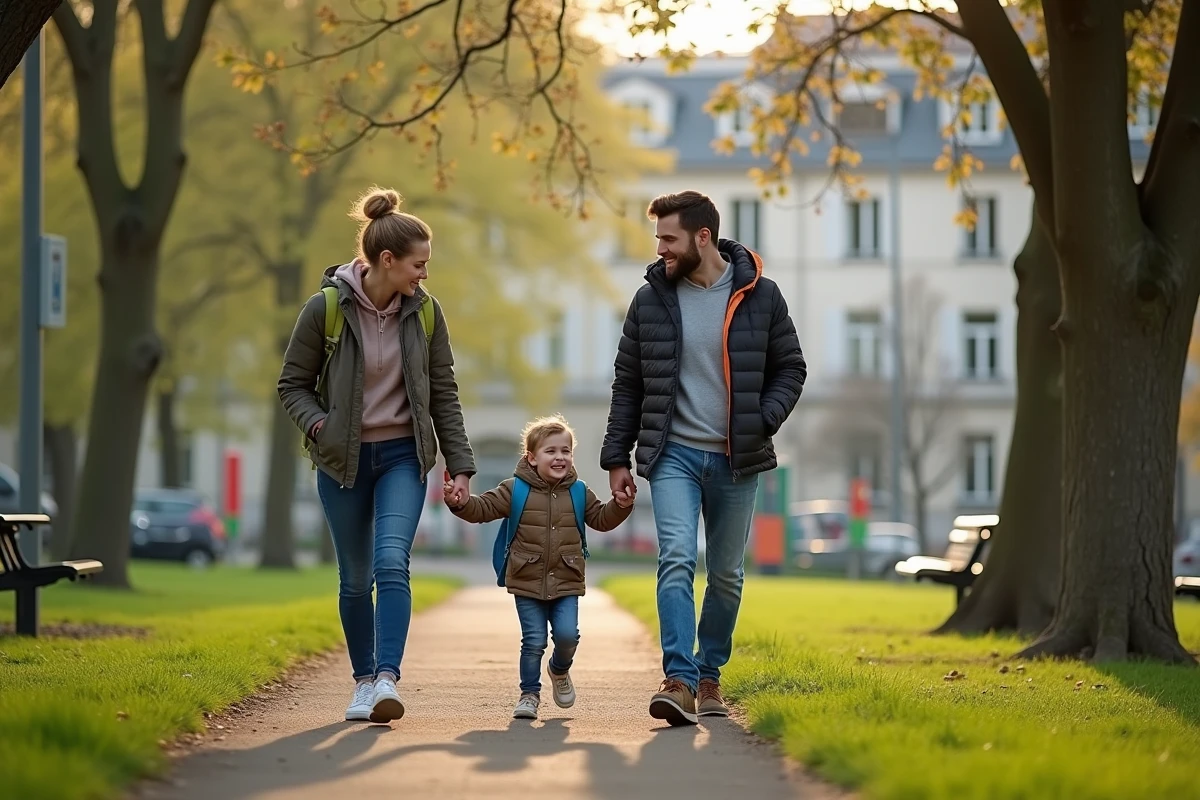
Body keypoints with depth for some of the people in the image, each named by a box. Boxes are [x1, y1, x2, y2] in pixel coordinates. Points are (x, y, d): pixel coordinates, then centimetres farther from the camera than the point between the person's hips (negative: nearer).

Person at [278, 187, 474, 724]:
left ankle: (388, 679, -25)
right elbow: (293, 384, -1)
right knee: (355, 579, 7)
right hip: (343, 460, -1)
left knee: (391, 563, -19)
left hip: (403, 457, 1)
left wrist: (460, 466, 3)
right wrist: (318, 425, -19)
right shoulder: (327, 308, -11)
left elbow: (444, 392, 6)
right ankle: (364, 680, 22)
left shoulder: (424, 311, -2)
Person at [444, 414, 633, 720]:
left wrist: (621, 505, -3)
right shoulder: (515, 490, -1)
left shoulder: (579, 493, 7)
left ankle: (560, 670, 23)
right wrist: (459, 502, -20)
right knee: (534, 642, -4)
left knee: (567, 635, -10)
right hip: (527, 583, -2)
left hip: (566, 583, 2)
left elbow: (602, 519, 16)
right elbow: (484, 508, -1)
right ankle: (530, 694, 13)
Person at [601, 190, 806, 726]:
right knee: (676, 561, -17)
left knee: (726, 574, 9)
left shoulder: (760, 296, -1)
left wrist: (763, 421, -9)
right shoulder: (651, 299, 2)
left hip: (736, 460, 1)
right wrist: (616, 458, 5)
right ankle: (680, 682, -24)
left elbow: (790, 368, 8)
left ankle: (709, 675, 25)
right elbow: (628, 383, 8)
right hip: (674, 454, -1)